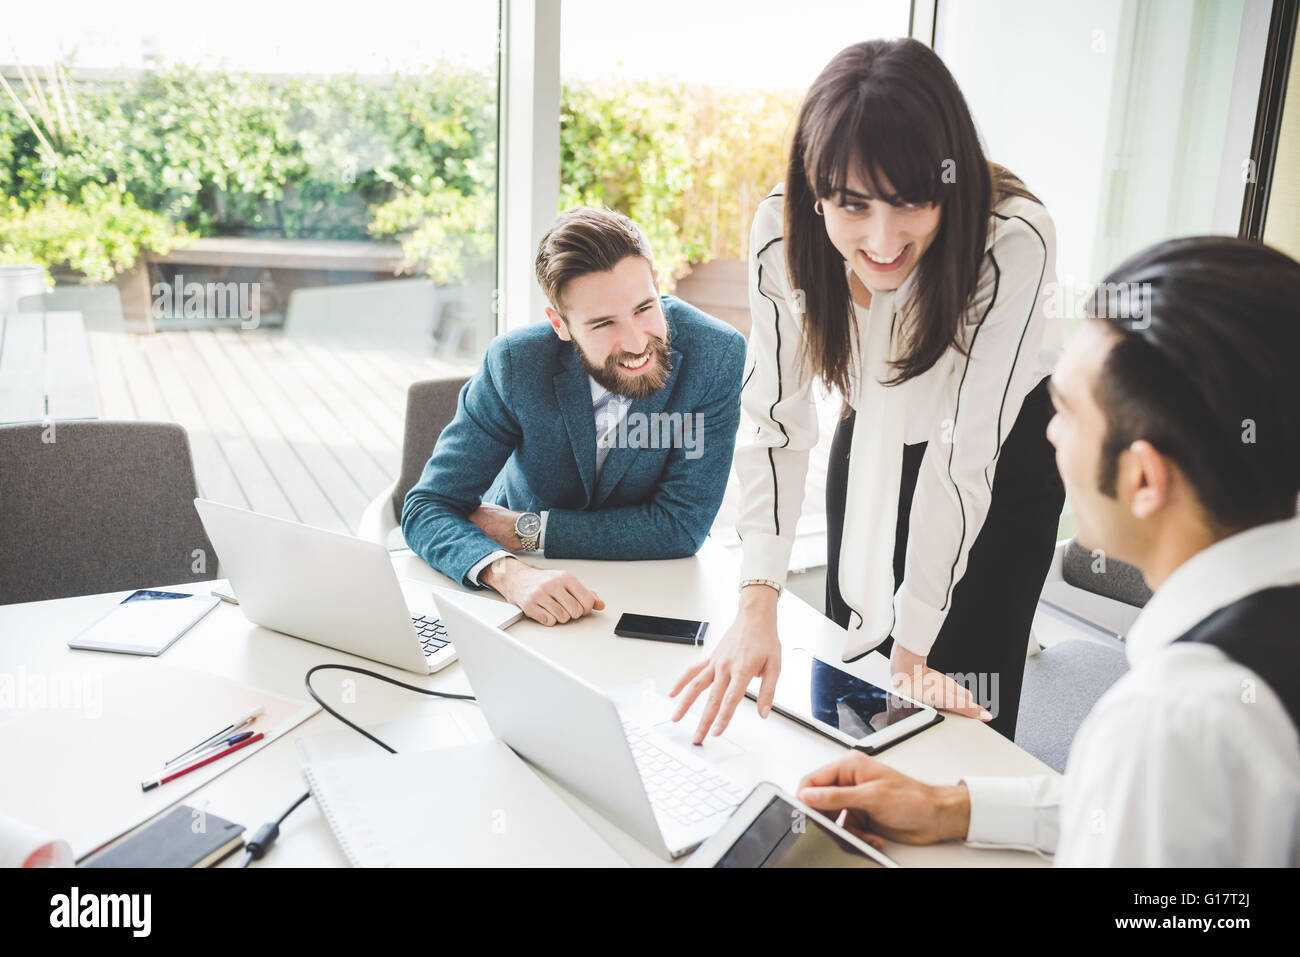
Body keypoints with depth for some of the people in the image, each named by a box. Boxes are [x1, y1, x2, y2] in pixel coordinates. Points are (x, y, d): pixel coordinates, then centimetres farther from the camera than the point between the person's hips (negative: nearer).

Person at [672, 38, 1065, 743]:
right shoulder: (782, 229, -26)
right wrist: (757, 607, -31)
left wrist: (912, 650, -26)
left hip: (1002, 454, -2)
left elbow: (964, 460, -31)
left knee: (962, 704, -2)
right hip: (871, 439, 3)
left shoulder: (1014, 242, -35)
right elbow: (777, 420, -23)